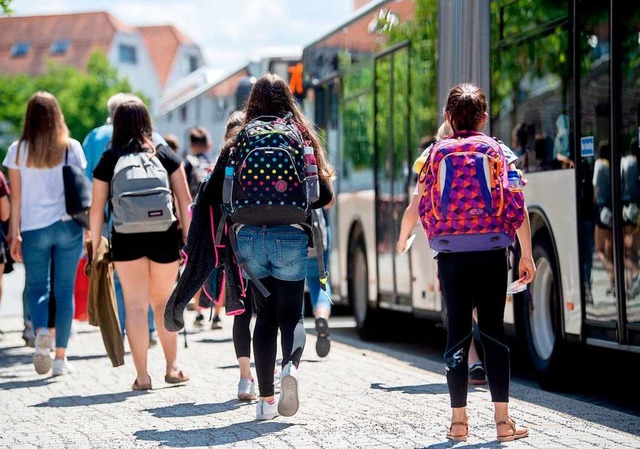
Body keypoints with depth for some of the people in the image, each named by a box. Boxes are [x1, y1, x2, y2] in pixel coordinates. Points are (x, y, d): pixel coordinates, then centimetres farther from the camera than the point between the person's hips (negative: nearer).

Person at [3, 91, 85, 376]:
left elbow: (16, 196, 0)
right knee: (65, 289, 6)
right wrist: (86, 225, 10)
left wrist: (15, 233, 3)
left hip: (33, 227, 0)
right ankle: (60, 356, 6)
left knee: (36, 286, 12)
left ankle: (40, 331, -16)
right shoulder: (71, 148, 0)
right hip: (67, 225, 0)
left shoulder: (18, 150, 0)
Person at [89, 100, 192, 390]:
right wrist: (189, 238, 7)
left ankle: (142, 375, 3)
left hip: (126, 240, -1)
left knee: (135, 305, 3)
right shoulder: (165, 155, 8)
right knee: (163, 301, 17)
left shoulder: (109, 160, 4)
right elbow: (185, 200, 3)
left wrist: (95, 246, 7)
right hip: (164, 237, 1)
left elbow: (97, 208, 2)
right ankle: (172, 366, 17)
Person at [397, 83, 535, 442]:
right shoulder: (499, 152, 2)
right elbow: (518, 208, -3)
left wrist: (404, 239, 21)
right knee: (494, 331, 4)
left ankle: (459, 420, 7)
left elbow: (420, 206, 3)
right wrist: (527, 255, 2)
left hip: (451, 255, 0)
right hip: (492, 254, 0)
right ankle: (503, 419, 1)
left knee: (457, 332, 6)